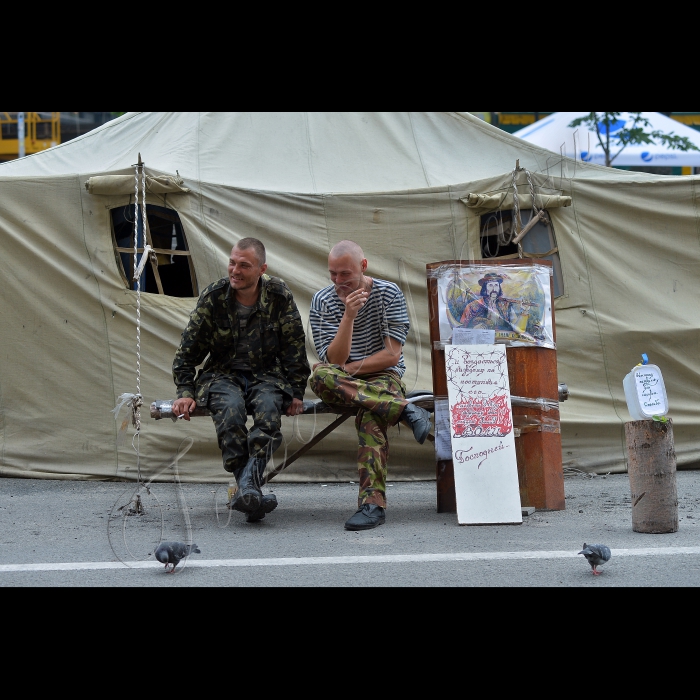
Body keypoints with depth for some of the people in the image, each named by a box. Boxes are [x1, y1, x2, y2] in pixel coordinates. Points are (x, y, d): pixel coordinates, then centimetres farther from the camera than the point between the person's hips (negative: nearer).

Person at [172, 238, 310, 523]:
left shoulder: (279, 295, -3)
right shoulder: (213, 297, -3)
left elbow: (294, 347, 6)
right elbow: (188, 349, 4)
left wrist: (295, 392, 1)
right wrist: (185, 392, -5)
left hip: (266, 374, 0)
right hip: (223, 374, 0)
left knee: (269, 407, -35)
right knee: (230, 409, -35)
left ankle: (247, 486, -45)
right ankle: (251, 493, -40)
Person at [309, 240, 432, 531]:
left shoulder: (388, 294, -3)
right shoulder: (323, 301, 0)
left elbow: (392, 355, -7)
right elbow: (334, 360, -11)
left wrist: (348, 369, -10)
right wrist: (349, 316, -22)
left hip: (384, 376, -2)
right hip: (342, 380, 2)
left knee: (370, 416, -37)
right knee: (320, 375, -35)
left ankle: (373, 501, -41)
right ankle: (405, 410, -34)